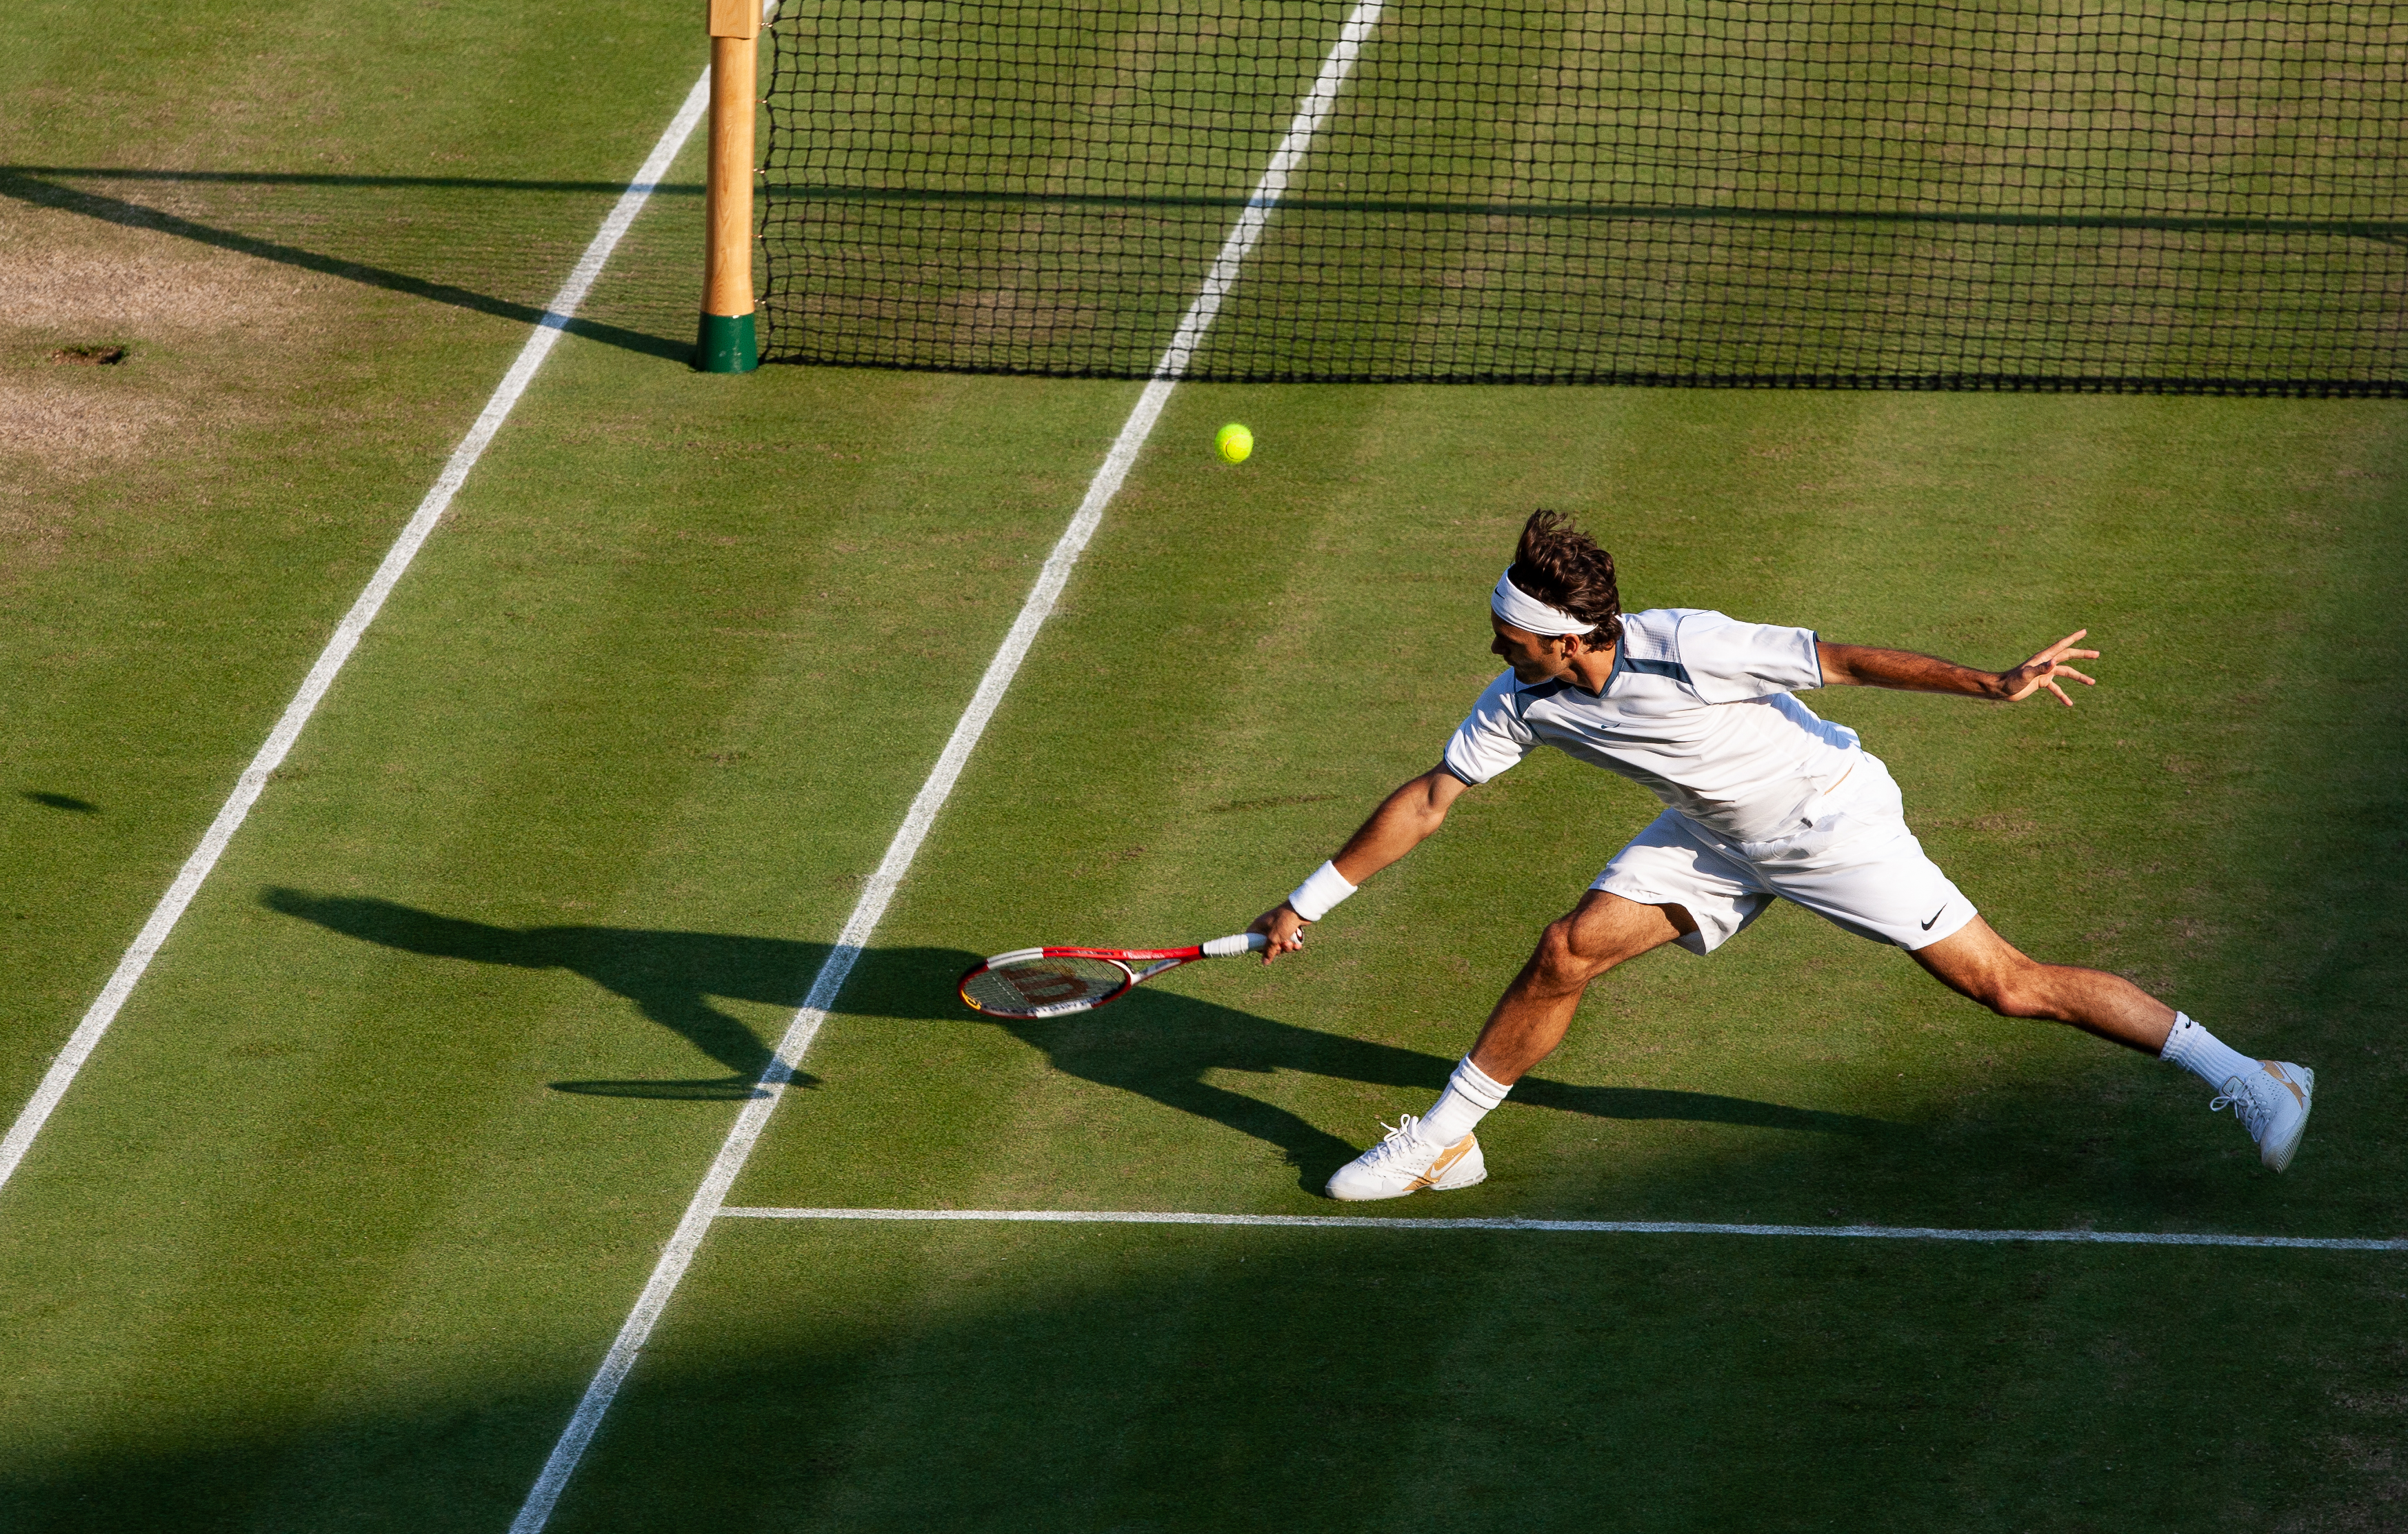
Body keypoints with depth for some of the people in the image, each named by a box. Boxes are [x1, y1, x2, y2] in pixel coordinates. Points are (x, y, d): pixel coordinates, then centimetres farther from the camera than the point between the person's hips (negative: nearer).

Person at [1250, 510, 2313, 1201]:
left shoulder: (1683, 650, -34)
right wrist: (1308, 904, -2)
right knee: (1568, 951, -6)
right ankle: (1445, 1141, 12)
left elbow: (1839, 660, -27)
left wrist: (1993, 685, -30)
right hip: (1719, 838, 6)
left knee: (2009, 986, -10)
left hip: (1829, 813, -6)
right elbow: (1429, 799, -3)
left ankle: (2243, 1079, -4)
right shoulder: (1523, 702, -14)